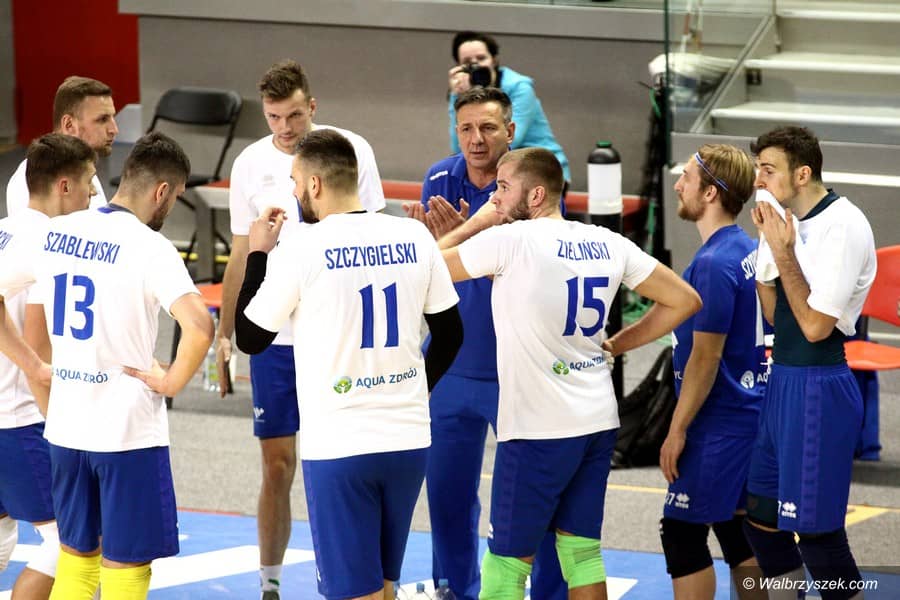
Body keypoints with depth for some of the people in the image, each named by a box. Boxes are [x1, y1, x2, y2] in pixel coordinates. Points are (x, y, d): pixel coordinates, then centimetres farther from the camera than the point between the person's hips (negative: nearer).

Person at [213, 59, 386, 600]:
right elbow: (242, 255, 10)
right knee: (278, 464, 4)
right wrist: (224, 334, 9)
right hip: (273, 335, 1)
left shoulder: (352, 150, -3)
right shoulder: (251, 164, 2)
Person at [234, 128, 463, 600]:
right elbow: (450, 332, 11)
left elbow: (250, 339, 0)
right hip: (409, 438, 5)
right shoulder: (414, 237, 2)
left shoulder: (300, 250, -12)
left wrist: (258, 254, 10)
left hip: (339, 447, -5)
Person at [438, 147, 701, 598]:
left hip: (538, 429, -6)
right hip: (599, 423, 6)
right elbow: (683, 299, 11)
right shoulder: (606, 243, 5)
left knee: (507, 560, 2)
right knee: (581, 550, 13)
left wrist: (476, 223, 7)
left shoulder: (511, 239, -13)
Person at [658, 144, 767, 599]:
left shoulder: (714, 264, -20)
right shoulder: (749, 250, 7)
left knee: (682, 531, -2)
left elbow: (705, 358, -19)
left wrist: (678, 429, -13)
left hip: (719, 424, -9)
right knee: (735, 527, 15)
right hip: (751, 411, 9)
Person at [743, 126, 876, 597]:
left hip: (817, 388, -9)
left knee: (816, 531, -4)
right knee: (762, 515, 15)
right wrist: (768, 243, 1)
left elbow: (815, 325, -20)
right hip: (782, 382, 9)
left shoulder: (843, 226, -17)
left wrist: (784, 252, -18)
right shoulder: (793, 223, 8)